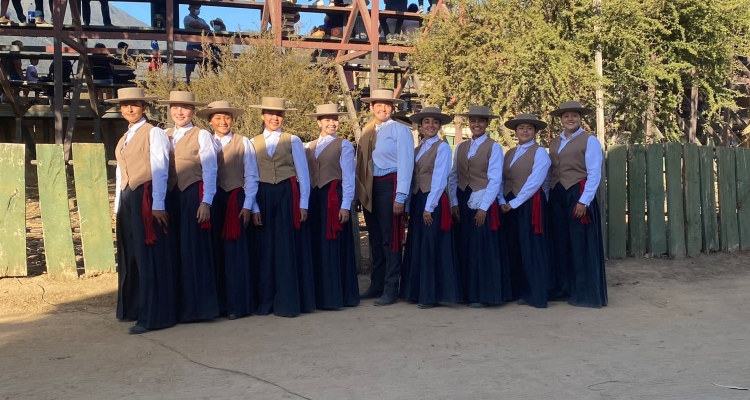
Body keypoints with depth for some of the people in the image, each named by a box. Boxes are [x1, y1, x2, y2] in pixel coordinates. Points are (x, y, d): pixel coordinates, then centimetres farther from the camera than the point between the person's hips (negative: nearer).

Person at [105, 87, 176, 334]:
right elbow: (120, 173, 21)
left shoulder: (154, 133, -4)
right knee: (130, 256, 12)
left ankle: (152, 316, -4)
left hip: (147, 199, -8)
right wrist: (118, 204, 16)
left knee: (149, 256, -7)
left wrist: (158, 205, -17)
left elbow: (160, 170, -11)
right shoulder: (123, 139, 19)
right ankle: (133, 308, 22)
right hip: (127, 200, 8)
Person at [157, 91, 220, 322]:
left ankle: (196, 306, 6)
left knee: (193, 250, -3)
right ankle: (176, 305, 15)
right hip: (170, 197, 5)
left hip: (193, 196, -5)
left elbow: (209, 170, -6)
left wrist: (206, 202, -13)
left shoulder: (202, 135, 0)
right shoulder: (164, 136, 14)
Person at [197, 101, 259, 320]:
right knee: (216, 253, 4)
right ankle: (219, 302, 14)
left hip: (237, 201, -2)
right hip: (213, 202, 2)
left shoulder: (243, 142, 2)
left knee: (237, 253, -3)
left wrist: (247, 205, -6)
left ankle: (239, 304, 4)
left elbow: (251, 176, 0)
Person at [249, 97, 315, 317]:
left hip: (288, 196, -2)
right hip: (264, 198, 2)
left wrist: (303, 203, -4)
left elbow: (303, 174, 2)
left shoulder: (293, 141, 4)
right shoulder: (254, 143, 8)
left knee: (288, 248, -2)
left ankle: (289, 302, 5)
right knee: (266, 249, 5)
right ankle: (267, 301, 13)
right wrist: (254, 207, -2)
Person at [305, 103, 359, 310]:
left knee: (334, 246, -3)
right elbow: (306, 176, 12)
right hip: (314, 199, 5)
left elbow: (348, 178, -4)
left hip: (334, 198, -5)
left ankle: (335, 296, 5)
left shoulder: (344, 145, 0)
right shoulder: (309, 147, 14)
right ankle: (319, 295, 15)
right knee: (316, 247, 7)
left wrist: (345, 206, -11)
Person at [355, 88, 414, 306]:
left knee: (390, 239, -1)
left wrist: (400, 196, -15)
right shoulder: (367, 131, 12)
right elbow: (361, 163, 10)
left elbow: (405, 164, -10)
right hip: (369, 187, 6)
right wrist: (360, 190, 3)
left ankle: (390, 289, 8)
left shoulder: (400, 130, -6)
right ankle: (376, 285, 25)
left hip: (389, 186, -6)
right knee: (375, 239, 14)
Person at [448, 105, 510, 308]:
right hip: (462, 202, 5)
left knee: (483, 247, -2)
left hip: (483, 203, -5)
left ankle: (483, 295, 6)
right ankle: (465, 291, 17)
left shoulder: (494, 147, -4)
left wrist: (483, 207, -14)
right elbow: (453, 177, 9)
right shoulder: (461, 147, 11)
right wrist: (454, 202, -1)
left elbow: (495, 180, -9)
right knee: (464, 247, 7)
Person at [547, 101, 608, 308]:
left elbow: (594, 174, -9)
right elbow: (550, 172, 14)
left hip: (578, 196, -6)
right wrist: (547, 196, 7)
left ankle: (585, 294, 6)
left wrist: (583, 200, -15)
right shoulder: (554, 142, 14)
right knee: (560, 244, 9)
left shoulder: (589, 141, -4)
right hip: (557, 197, 6)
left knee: (581, 245, -3)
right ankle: (561, 289, 18)